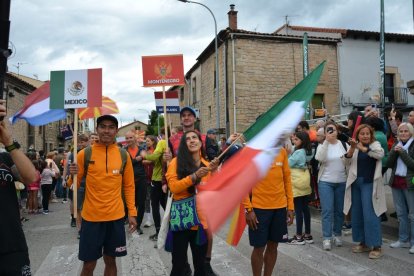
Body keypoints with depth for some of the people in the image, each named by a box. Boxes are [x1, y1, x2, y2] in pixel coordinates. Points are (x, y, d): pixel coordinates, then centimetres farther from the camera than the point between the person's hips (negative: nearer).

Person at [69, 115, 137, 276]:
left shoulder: (123, 155, 1)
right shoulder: (85, 154, -4)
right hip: (91, 217, -1)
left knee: (110, 260, 14)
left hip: (116, 217, 2)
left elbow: (129, 186, 7)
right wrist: (73, 175, -20)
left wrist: (132, 212, 3)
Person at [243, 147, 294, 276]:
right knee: (259, 247, 5)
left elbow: (287, 179, 9)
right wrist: (248, 209, -13)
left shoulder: (282, 151, 4)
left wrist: (290, 207, 6)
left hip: (280, 207, 4)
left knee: (273, 246, 14)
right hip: (259, 208, -4)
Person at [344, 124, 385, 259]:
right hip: (355, 183, 5)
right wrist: (352, 147, -23)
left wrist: (362, 148, -27)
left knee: (370, 215, -8)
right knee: (357, 214, 9)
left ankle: (376, 246, 2)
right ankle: (363, 243, 23)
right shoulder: (355, 147, 11)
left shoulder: (375, 144, 1)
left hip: (369, 183, -5)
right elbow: (348, 160, -5)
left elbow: (380, 154, -20)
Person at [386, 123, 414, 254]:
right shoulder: (396, 145, 11)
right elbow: (389, 164, 4)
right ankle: (403, 240, 23)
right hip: (396, 182, 6)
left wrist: (402, 152, -16)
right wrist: (394, 152, -9)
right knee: (401, 213, 13)